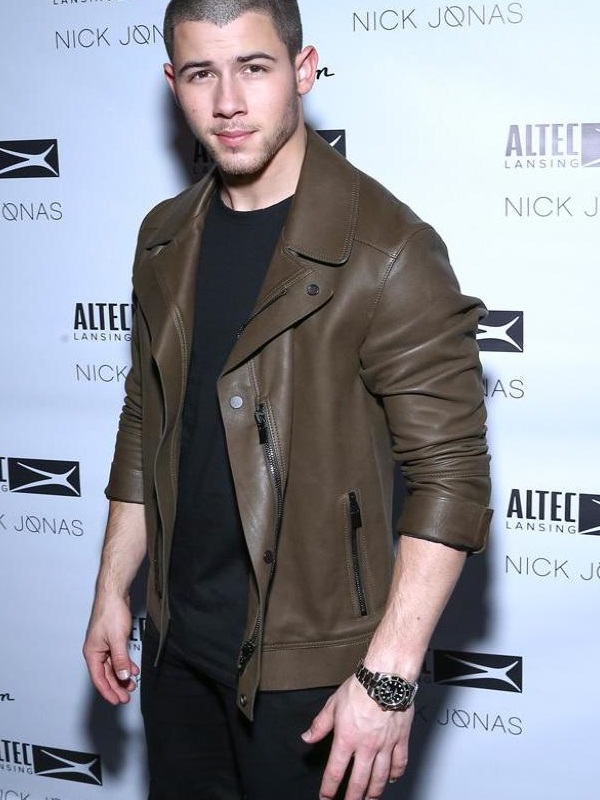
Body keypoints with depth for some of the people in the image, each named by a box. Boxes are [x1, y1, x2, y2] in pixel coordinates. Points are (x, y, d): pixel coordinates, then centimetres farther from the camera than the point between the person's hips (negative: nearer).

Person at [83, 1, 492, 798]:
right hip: (177, 641, 6)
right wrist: (112, 590, 12)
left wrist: (389, 676, -21)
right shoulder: (166, 240, 4)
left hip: (309, 663, -5)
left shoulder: (387, 250, -17)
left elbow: (450, 472, -18)